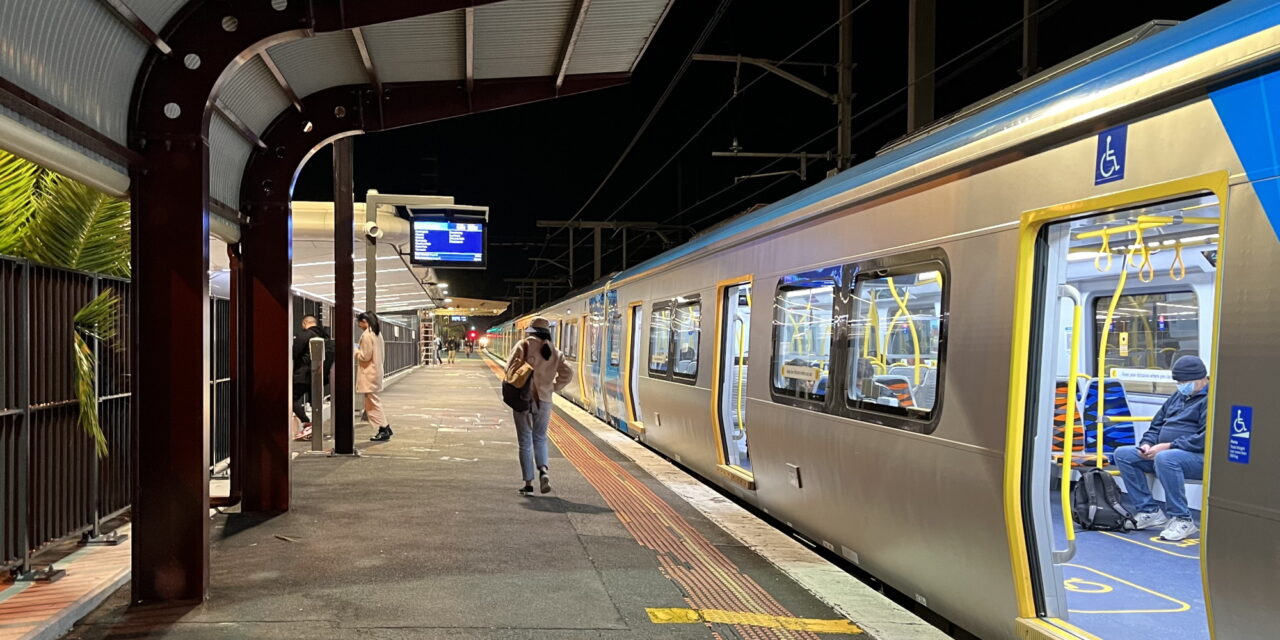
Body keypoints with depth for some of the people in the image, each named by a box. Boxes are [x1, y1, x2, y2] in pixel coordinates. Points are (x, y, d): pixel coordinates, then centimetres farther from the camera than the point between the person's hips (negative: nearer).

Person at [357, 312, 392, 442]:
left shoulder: (366, 335, -16)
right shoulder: (378, 334, 12)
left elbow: (365, 356, -18)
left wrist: (356, 352, -1)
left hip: (369, 374, -9)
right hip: (377, 370, 9)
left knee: (372, 403, -4)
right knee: (375, 402, 15)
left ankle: (384, 429, -4)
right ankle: (385, 428, 16)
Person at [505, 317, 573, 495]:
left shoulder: (524, 344, -6)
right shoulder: (555, 352, 6)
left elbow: (511, 367, -13)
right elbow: (567, 373, 1)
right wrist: (553, 387, 9)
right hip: (544, 400, 3)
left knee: (525, 441, 5)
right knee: (540, 438, 18)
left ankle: (528, 483, 6)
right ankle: (543, 470, -6)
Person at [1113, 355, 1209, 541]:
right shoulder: (1178, 397, 21)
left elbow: (1205, 439, -21)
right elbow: (1156, 425, 23)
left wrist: (1167, 446, -23)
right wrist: (1147, 444, 1)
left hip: (1201, 458, -9)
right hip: (1164, 452, 9)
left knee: (1165, 459, -39)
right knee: (1123, 454, -4)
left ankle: (1181, 520, -27)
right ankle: (1149, 512, -5)